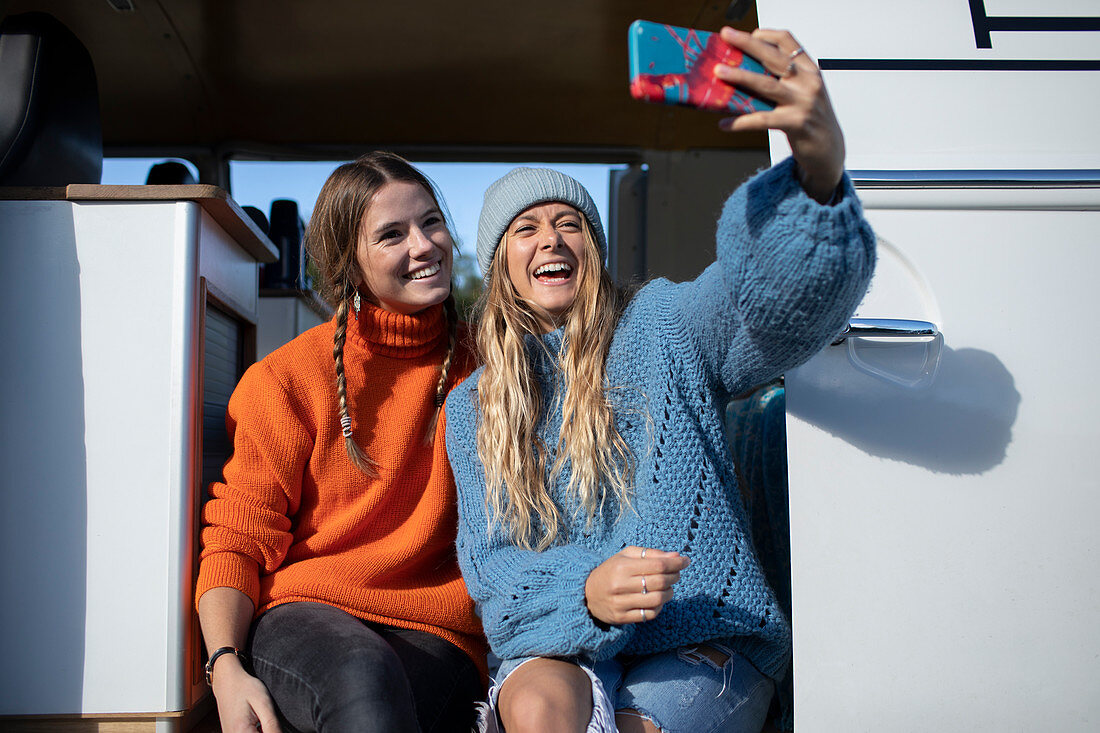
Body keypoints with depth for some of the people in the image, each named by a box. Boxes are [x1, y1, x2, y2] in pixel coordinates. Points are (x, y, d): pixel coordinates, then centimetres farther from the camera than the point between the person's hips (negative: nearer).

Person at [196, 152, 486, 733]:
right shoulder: (285, 380, 4)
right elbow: (239, 537, 3)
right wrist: (225, 665, -15)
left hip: (436, 631, 1)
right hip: (302, 615, -1)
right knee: (363, 676, -37)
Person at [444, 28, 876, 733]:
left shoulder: (663, 325, 1)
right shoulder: (473, 408, 10)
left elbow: (785, 295, -19)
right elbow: (487, 561, 2)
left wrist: (821, 167, -42)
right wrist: (583, 589, -22)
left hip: (704, 645, -1)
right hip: (558, 648, 1)